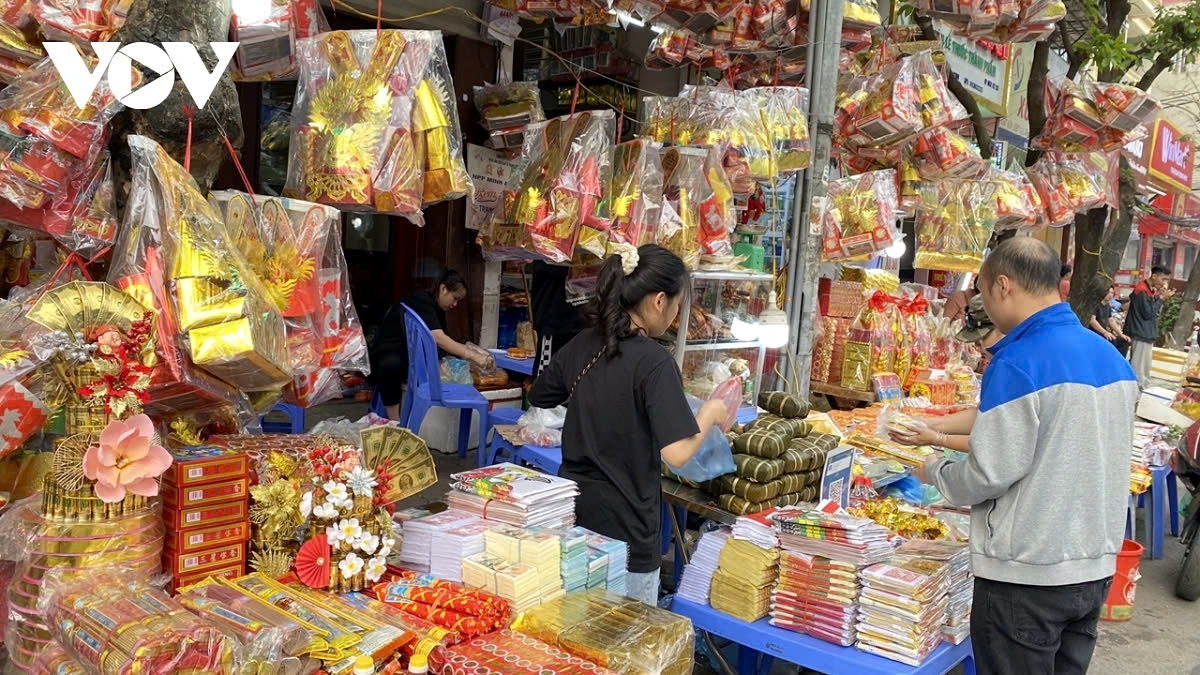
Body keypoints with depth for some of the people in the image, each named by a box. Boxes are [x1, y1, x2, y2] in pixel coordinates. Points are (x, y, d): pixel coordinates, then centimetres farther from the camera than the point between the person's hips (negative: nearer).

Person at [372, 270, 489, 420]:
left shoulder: (438, 309, 8)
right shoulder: (420, 302, -22)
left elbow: (444, 342, 2)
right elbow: (438, 339, -35)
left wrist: (470, 351, -13)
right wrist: (472, 356, -38)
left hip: (412, 357, 9)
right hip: (389, 355, -9)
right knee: (391, 364, -43)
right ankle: (393, 419, -31)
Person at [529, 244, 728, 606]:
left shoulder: (581, 346, 2)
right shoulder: (654, 362, -19)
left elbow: (538, 398, 18)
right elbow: (677, 453, -23)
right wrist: (710, 414, -6)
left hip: (573, 511, 7)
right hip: (625, 527, -7)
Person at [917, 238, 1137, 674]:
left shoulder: (1018, 363, -20)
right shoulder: (1112, 357, 4)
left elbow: (990, 475, -19)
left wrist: (936, 472, 0)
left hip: (1027, 574, -7)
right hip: (1097, 566, 8)